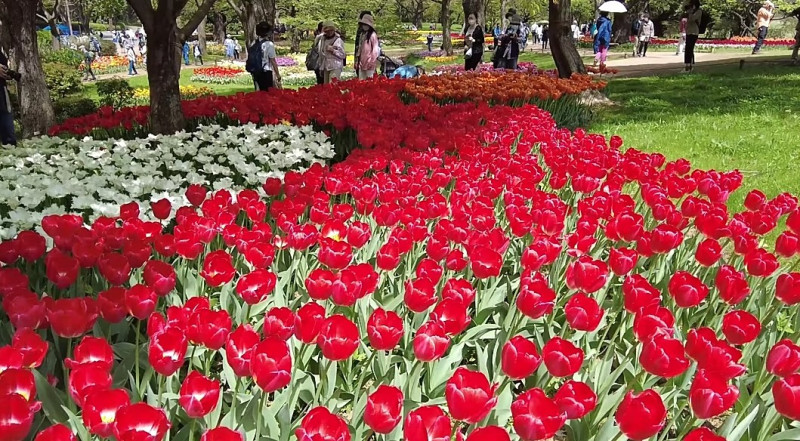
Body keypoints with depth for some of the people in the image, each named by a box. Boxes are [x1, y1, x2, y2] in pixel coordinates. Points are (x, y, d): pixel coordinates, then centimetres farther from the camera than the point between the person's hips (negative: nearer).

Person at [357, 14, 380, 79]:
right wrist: (358, 60, 15)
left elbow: (376, 49, -12)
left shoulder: (373, 35, -8)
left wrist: (372, 61, -15)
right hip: (362, 62, 8)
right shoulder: (362, 34, 15)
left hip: (369, 62, -8)